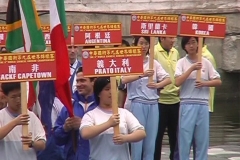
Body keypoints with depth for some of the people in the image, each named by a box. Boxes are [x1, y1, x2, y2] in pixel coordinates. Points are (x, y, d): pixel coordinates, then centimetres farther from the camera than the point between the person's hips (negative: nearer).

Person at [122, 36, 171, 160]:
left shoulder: (154, 63, 11)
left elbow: (168, 79, 3)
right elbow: (124, 79, -18)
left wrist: (158, 85, -18)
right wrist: (142, 74, -31)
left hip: (153, 104, 4)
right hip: (137, 104, -4)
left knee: (151, 139, 5)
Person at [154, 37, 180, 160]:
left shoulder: (175, 52, 10)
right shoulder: (154, 52, -10)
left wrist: (180, 88, 7)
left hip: (175, 99, 6)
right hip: (160, 100, -5)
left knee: (174, 133, 12)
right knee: (158, 134, 3)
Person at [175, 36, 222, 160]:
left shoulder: (206, 62, 8)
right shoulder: (182, 62, 2)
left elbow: (218, 81, 8)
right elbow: (177, 82, -12)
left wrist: (205, 83, -9)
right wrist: (192, 68, -15)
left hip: (203, 104, 2)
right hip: (187, 104, -2)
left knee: (202, 137, 4)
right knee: (185, 136, -3)